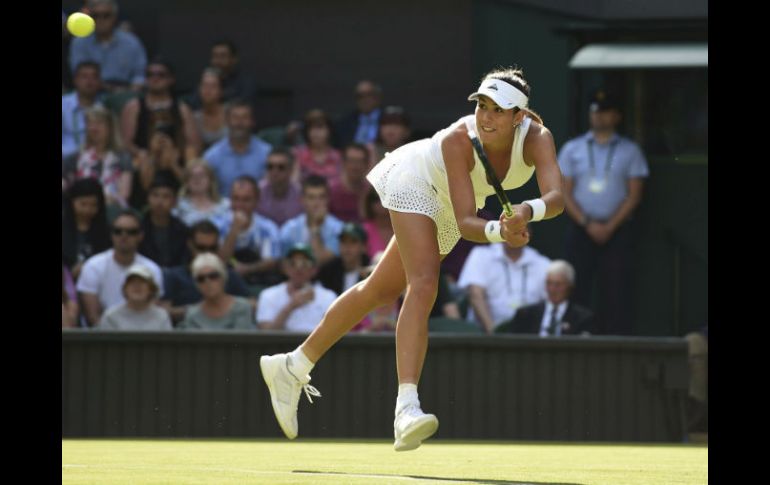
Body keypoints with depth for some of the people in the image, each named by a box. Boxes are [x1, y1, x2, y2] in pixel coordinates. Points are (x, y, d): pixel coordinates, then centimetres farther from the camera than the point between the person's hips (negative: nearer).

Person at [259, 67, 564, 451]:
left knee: (382, 292, 15)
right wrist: (497, 232, -61)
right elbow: (466, 222, -41)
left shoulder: (536, 139, -30)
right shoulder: (457, 141, -38)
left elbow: (556, 197, -45)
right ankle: (406, 409, -38)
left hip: (447, 207, 6)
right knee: (423, 286, -27)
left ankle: (294, 366, 32)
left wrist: (529, 211, -65)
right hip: (417, 182, -6)